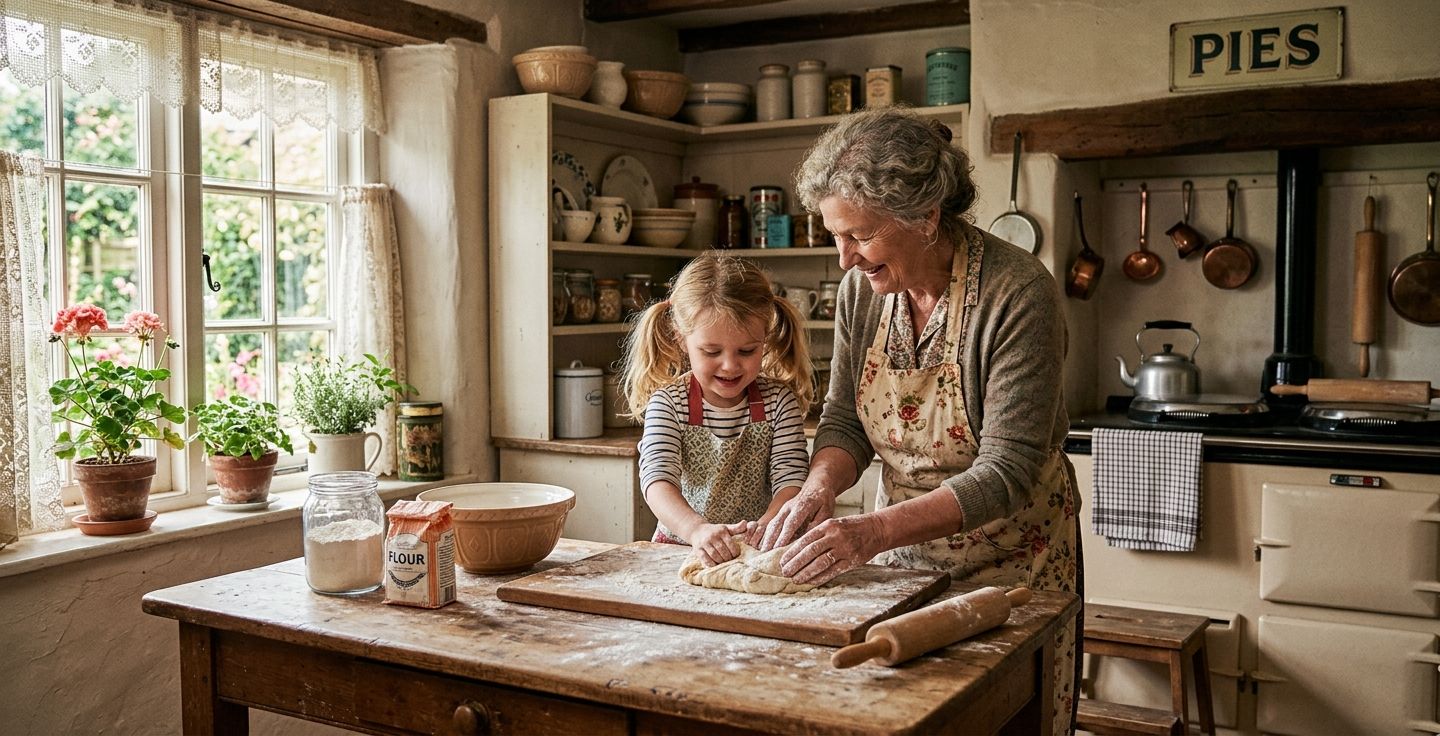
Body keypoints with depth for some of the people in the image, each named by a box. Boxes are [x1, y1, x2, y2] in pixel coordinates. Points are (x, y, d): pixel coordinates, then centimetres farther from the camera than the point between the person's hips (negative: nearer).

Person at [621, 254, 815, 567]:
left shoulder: (779, 401, 0)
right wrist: (698, 530, -35)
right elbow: (657, 479, -16)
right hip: (681, 549, -1)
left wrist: (768, 525, -29)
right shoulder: (667, 403, -3)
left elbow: (791, 480, -7)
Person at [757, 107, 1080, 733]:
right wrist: (820, 488, -19)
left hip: (1010, 558, -4)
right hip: (900, 547, 5)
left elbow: (1006, 470, -26)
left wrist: (875, 530, -35)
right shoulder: (863, 287, -7)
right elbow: (843, 420, 2)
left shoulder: (1017, 293, -24)